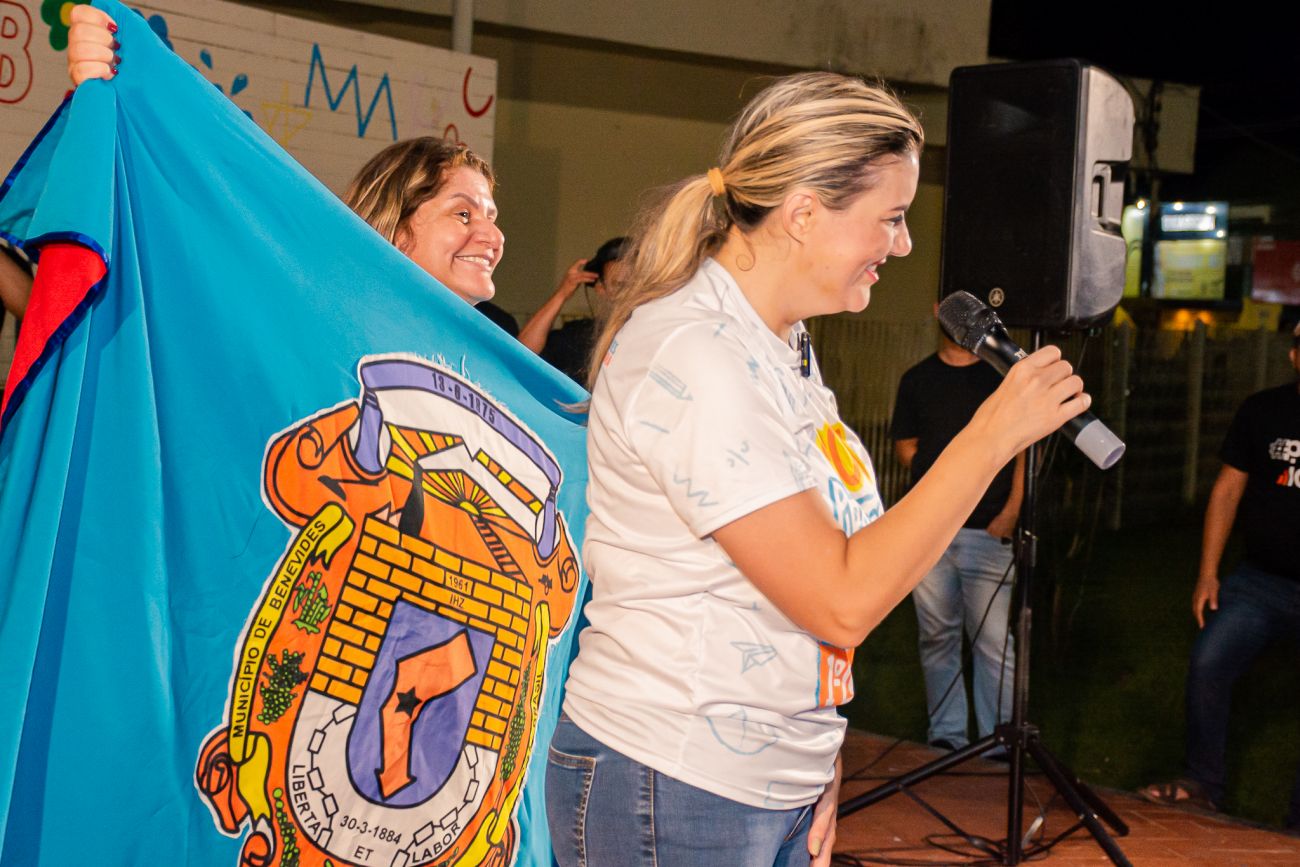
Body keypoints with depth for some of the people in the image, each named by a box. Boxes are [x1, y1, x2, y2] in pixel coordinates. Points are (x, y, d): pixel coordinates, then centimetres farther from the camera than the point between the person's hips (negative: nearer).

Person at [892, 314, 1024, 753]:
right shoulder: (917, 379, 12)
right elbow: (905, 446, 15)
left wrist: (1010, 512, -6)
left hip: (989, 531, -3)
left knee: (993, 642, -6)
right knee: (936, 636, 7)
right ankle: (946, 736, 16)